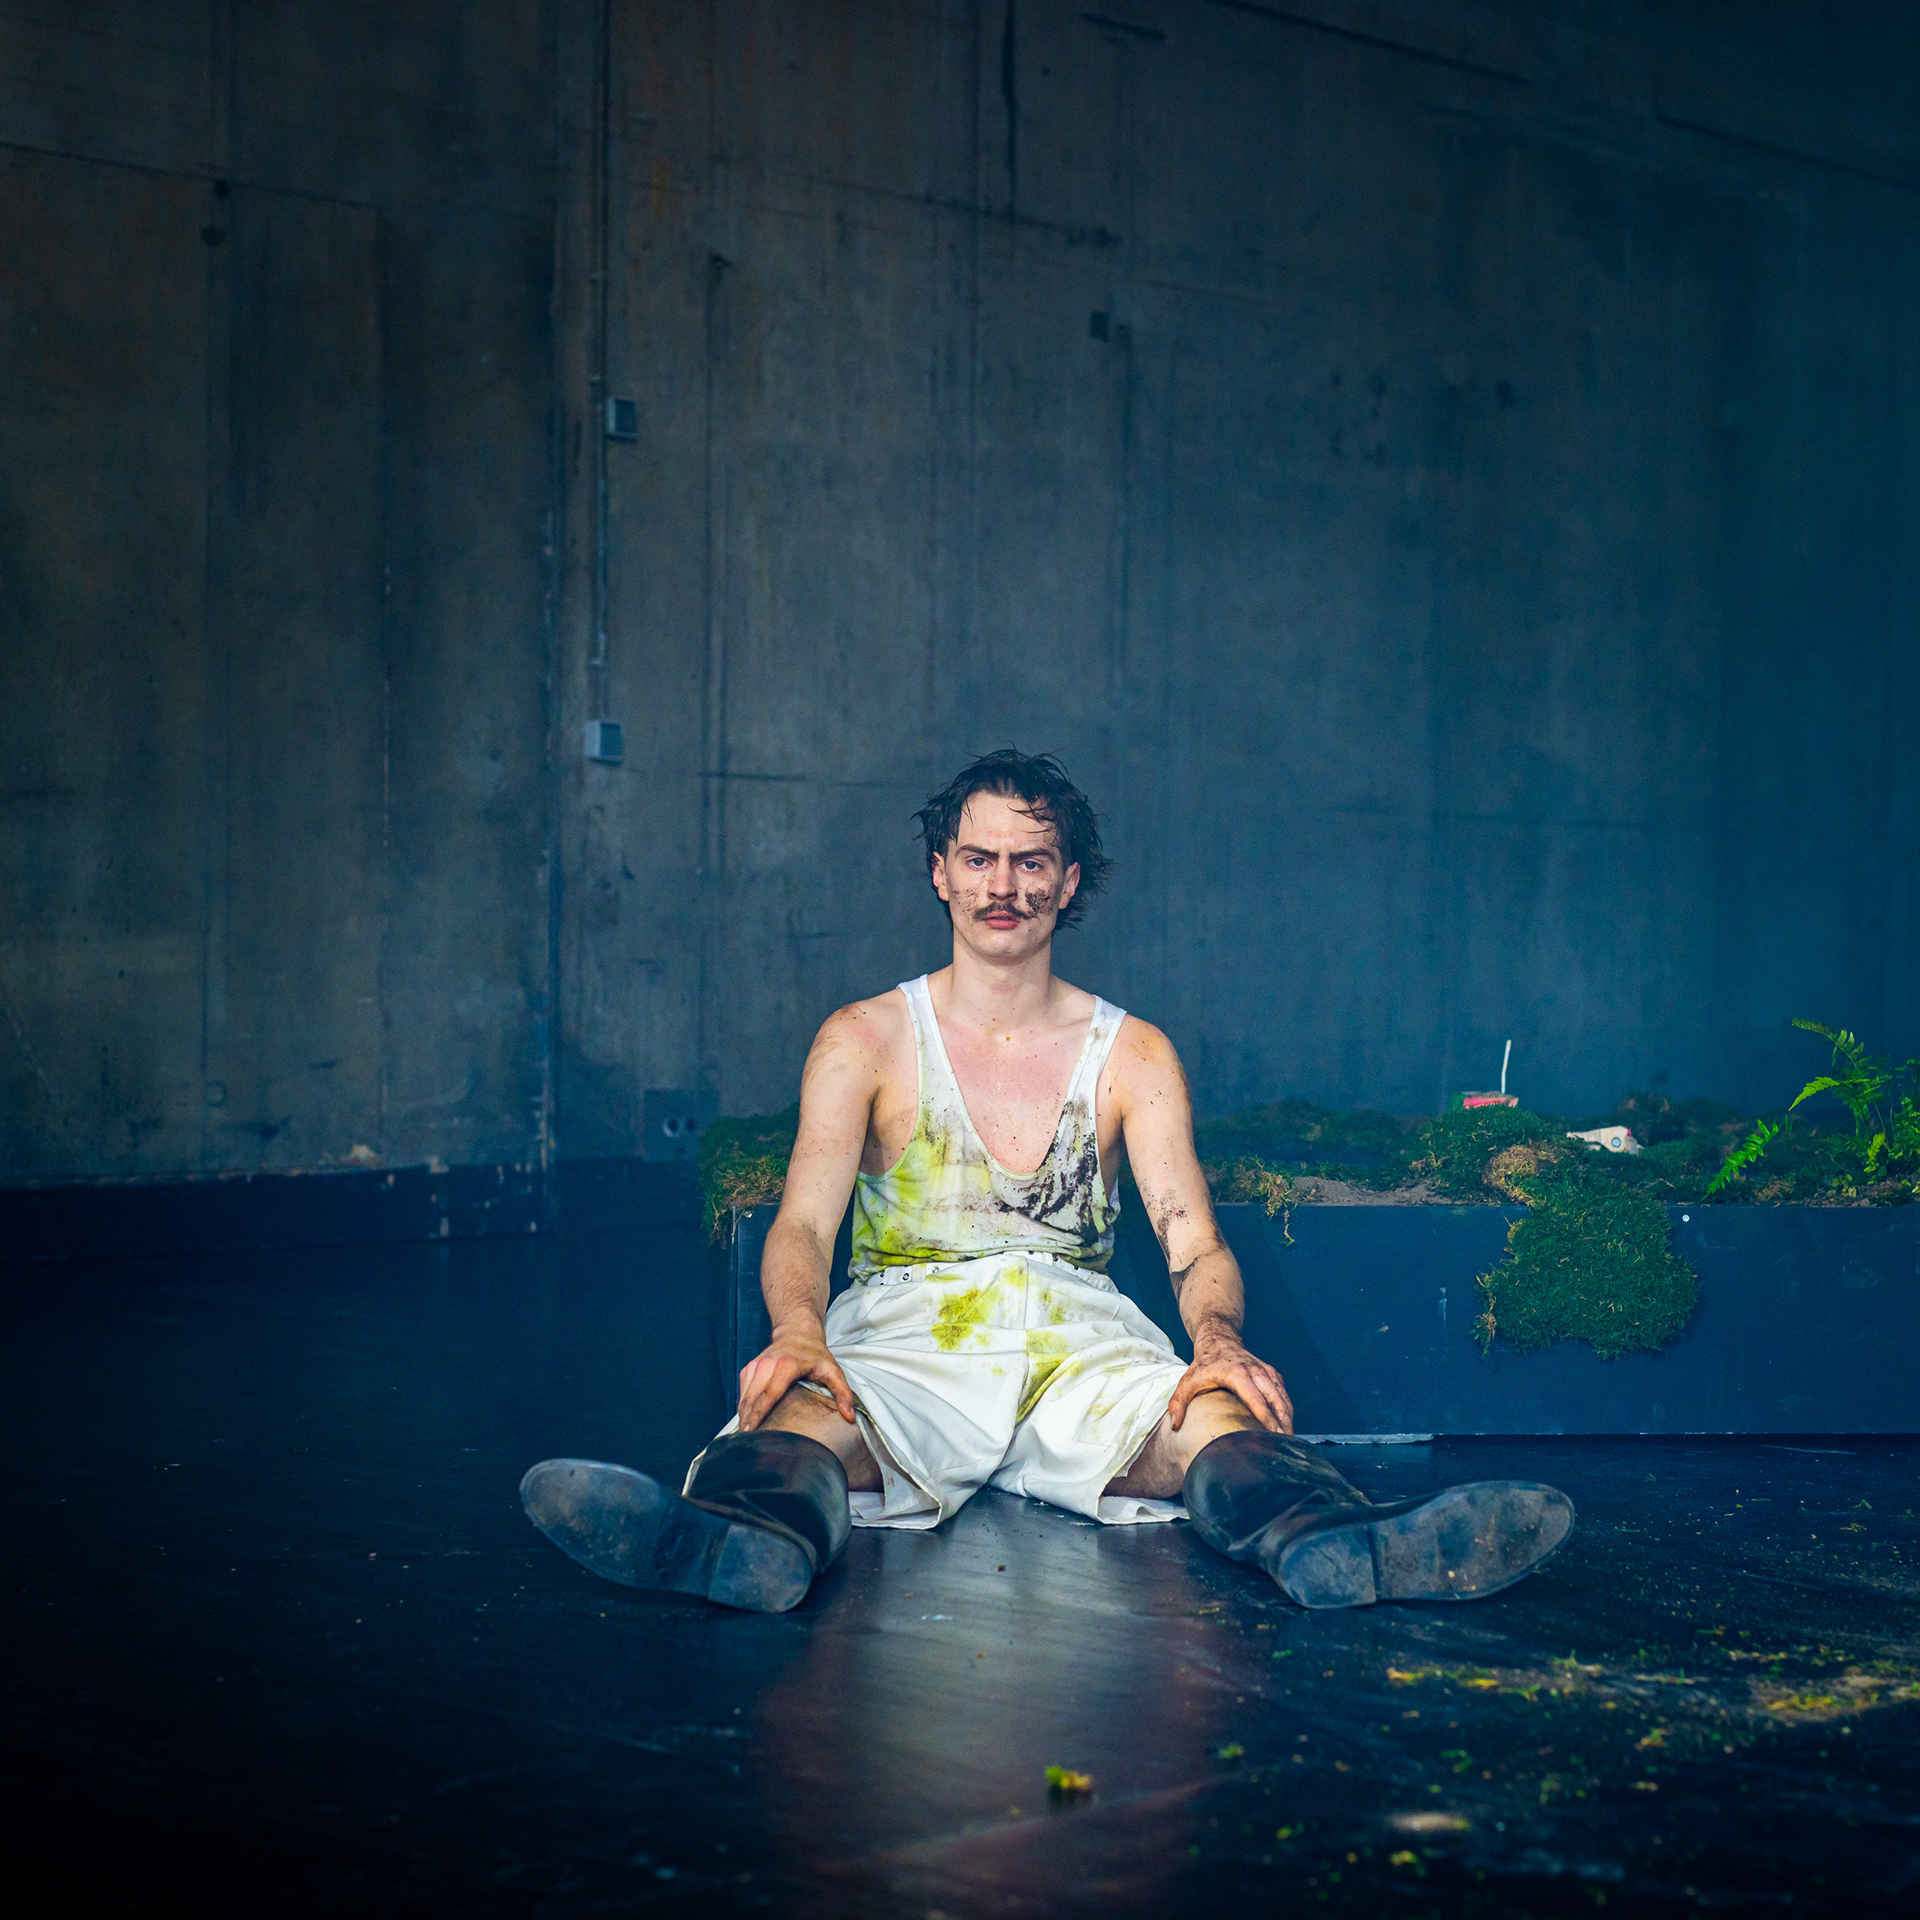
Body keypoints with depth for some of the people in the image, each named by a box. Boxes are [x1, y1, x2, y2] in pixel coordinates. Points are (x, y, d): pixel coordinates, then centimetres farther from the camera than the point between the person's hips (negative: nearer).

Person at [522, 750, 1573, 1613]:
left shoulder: (1133, 1055, 15)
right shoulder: (865, 1041, 12)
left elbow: (1194, 1242, 4)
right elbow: (803, 1224, -1)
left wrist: (1220, 1343, -21)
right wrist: (797, 1332, -25)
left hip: (1081, 1344, 1)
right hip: (905, 1336, -1)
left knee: (1220, 1425, -34)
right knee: (798, 1415, -38)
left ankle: (1338, 1548, -64)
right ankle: (745, 1536, -71)